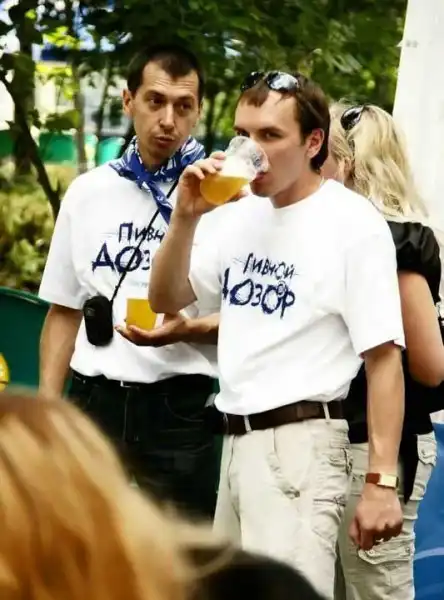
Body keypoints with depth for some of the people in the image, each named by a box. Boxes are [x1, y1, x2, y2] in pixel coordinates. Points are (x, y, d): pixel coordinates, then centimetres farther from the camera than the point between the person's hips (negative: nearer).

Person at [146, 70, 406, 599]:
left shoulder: (353, 224, -10)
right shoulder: (240, 215, 10)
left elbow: (384, 358, -13)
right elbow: (166, 300, 15)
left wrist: (381, 481, -18)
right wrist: (185, 217, -3)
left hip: (299, 443, -7)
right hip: (236, 438, 8)